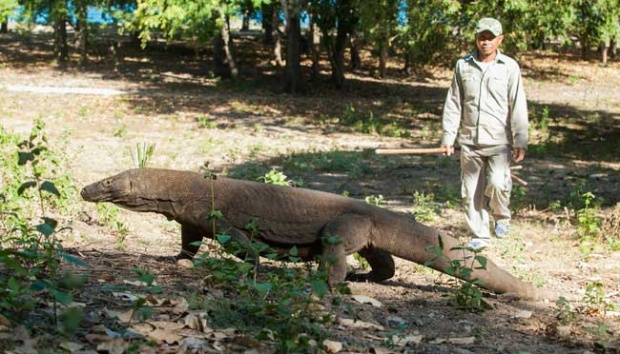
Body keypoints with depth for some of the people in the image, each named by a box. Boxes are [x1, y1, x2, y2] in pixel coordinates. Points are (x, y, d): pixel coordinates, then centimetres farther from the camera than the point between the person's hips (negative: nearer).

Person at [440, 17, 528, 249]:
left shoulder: (509, 67, 0)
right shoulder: (463, 66, 7)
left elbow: (518, 106, -2)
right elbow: (453, 104, 10)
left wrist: (520, 141, -7)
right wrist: (448, 137, 6)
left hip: (500, 142, -3)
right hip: (469, 141, 3)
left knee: (497, 183, -17)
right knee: (471, 191, 5)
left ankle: (502, 217, 14)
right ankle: (480, 236, 19)